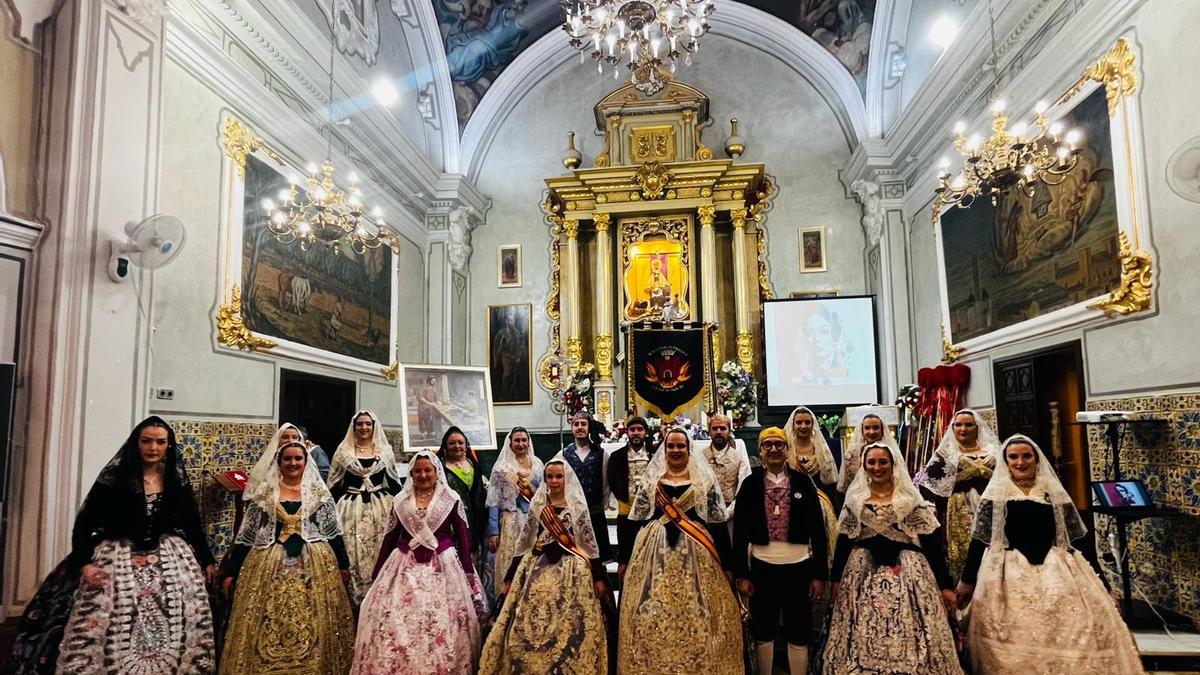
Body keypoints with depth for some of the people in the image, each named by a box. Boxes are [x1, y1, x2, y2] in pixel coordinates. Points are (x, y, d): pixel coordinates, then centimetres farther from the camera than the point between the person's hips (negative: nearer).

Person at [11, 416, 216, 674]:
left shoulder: (177, 482, 5)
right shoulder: (114, 478, -4)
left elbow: (193, 525, 13)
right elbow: (85, 522, -4)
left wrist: (207, 561, 16)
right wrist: (84, 563, -16)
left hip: (171, 559, 2)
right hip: (118, 558, -2)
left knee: (173, 628, -3)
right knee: (108, 630, -9)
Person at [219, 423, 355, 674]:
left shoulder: (319, 492, 6)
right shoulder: (263, 493, 6)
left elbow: (333, 532, 7)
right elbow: (246, 535, 8)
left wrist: (343, 565, 4)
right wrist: (231, 571, 5)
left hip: (315, 565, 0)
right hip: (270, 566, 0)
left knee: (313, 625, -1)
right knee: (270, 627, 0)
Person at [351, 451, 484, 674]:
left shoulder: (451, 498, 0)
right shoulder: (401, 500, 7)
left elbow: (463, 534, 1)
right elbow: (390, 536, 11)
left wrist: (468, 570, -4)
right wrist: (378, 571, 11)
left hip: (442, 565, -2)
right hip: (405, 566, 2)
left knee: (441, 623, -4)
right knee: (395, 621, -2)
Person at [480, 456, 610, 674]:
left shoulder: (577, 506, 1)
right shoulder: (537, 506, 7)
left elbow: (590, 542, 1)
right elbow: (523, 543, 10)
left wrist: (598, 577, -3)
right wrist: (510, 577, 9)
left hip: (571, 571, -2)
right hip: (537, 569, 3)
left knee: (568, 628, -3)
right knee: (528, 627, 1)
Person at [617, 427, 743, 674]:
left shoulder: (705, 480, 5)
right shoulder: (650, 479, 9)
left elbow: (717, 523, 3)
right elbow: (636, 520, 9)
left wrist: (726, 563, -1)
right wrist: (626, 559, 7)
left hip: (697, 553, -1)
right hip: (655, 552, 1)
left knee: (696, 617, -1)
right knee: (652, 616, 2)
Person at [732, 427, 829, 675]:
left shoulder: (803, 483, -2)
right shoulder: (750, 484, -1)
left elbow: (818, 530, 0)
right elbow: (740, 531, -1)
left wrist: (820, 573, -2)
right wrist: (741, 574, -3)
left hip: (798, 566, 0)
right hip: (762, 566, 1)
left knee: (799, 635, 10)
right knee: (763, 632, 14)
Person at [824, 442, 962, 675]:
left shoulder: (912, 500, -1)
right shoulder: (854, 500, 5)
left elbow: (931, 543, -3)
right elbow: (843, 542, 8)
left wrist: (945, 584, -6)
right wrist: (836, 578, 6)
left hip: (907, 575, -2)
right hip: (864, 576, 2)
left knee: (908, 637, -2)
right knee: (863, 641, 5)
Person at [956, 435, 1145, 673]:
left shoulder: (1054, 492, 10)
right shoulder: (995, 494, 3)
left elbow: (1073, 539, 13)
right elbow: (979, 541, 3)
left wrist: (1094, 580, 11)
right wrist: (967, 581, 2)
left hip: (1057, 571, 2)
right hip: (1009, 574, -2)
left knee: (1073, 634, -4)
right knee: (1015, 640, -6)